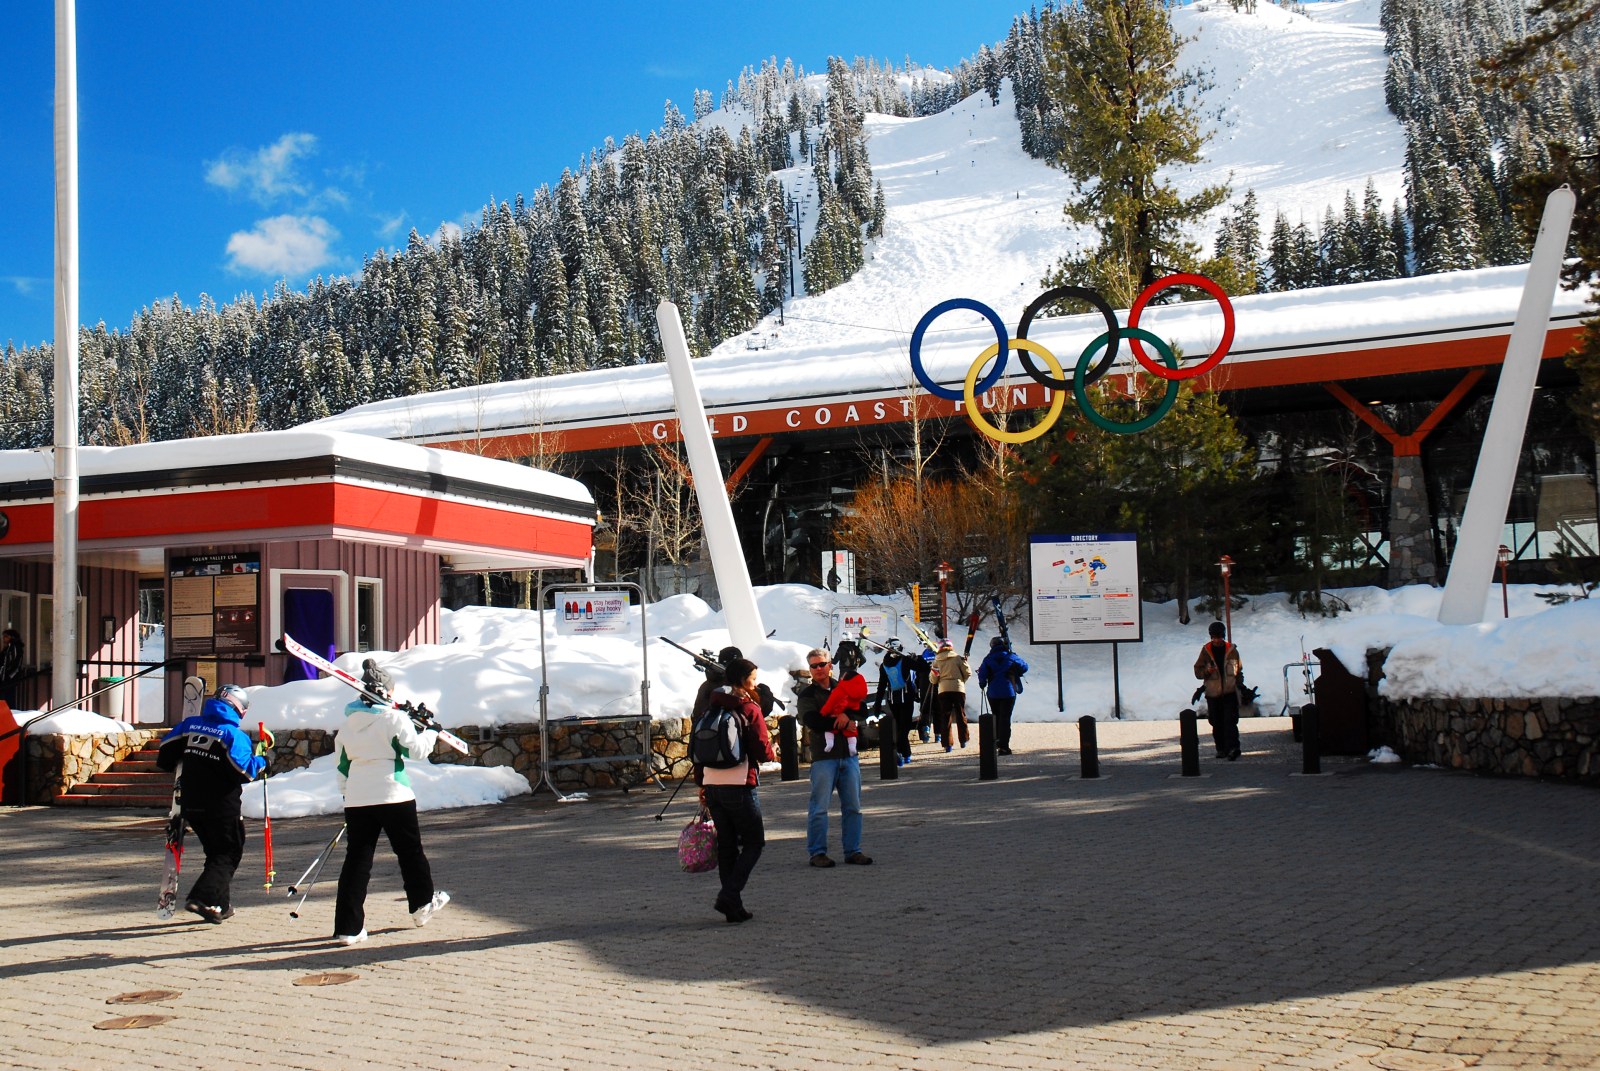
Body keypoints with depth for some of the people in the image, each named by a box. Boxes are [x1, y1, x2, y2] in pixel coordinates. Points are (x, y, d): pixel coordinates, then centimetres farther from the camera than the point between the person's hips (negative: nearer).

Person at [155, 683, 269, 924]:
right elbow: (244, 773, -17)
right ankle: (202, 899, -13)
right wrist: (260, 756, -3)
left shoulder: (190, 724, 6)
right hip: (222, 809, -6)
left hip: (191, 805, 6)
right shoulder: (235, 734, -12)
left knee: (217, 851, 20)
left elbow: (165, 755, 9)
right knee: (229, 853, 5)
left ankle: (220, 905, 23)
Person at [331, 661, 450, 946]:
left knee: (357, 858, 4)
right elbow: (416, 749, -9)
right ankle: (423, 904, 32)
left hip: (356, 800, 5)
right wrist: (431, 733, 9)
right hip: (392, 795, -4)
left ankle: (348, 927, -1)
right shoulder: (394, 717, -9)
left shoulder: (349, 721, 9)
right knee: (410, 850, 15)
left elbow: (342, 762, 16)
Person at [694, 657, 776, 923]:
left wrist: (700, 783, 18)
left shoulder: (712, 709, 11)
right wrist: (772, 752, 12)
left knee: (726, 845, 12)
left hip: (712, 785, 6)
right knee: (754, 842, 6)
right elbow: (763, 751, -11)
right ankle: (729, 896, -9)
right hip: (739, 786, -6)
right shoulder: (750, 709, -8)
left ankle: (733, 906, 13)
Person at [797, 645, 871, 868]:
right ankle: (817, 852, 2)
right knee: (819, 807, -5)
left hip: (848, 754, 4)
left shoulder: (843, 688, 17)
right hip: (823, 756, -4)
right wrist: (839, 722, -12)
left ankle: (853, 850, 14)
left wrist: (846, 714, -15)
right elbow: (812, 721, -12)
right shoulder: (806, 695, 4)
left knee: (853, 806, 7)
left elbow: (860, 709, 4)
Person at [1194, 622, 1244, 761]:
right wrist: (1206, 671, -18)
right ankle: (1221, 748, 17)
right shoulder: (1206, 651, 2)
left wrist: (1238, 684, 7)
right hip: (1213, 693, 1)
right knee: (1217, 723, 7)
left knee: (1230, 721, -12)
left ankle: (1232, 748, -17)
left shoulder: (1231, 650, 3)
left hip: (1229, 692, -1)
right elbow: (1197, 671, 2)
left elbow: (1239, 669, 15)